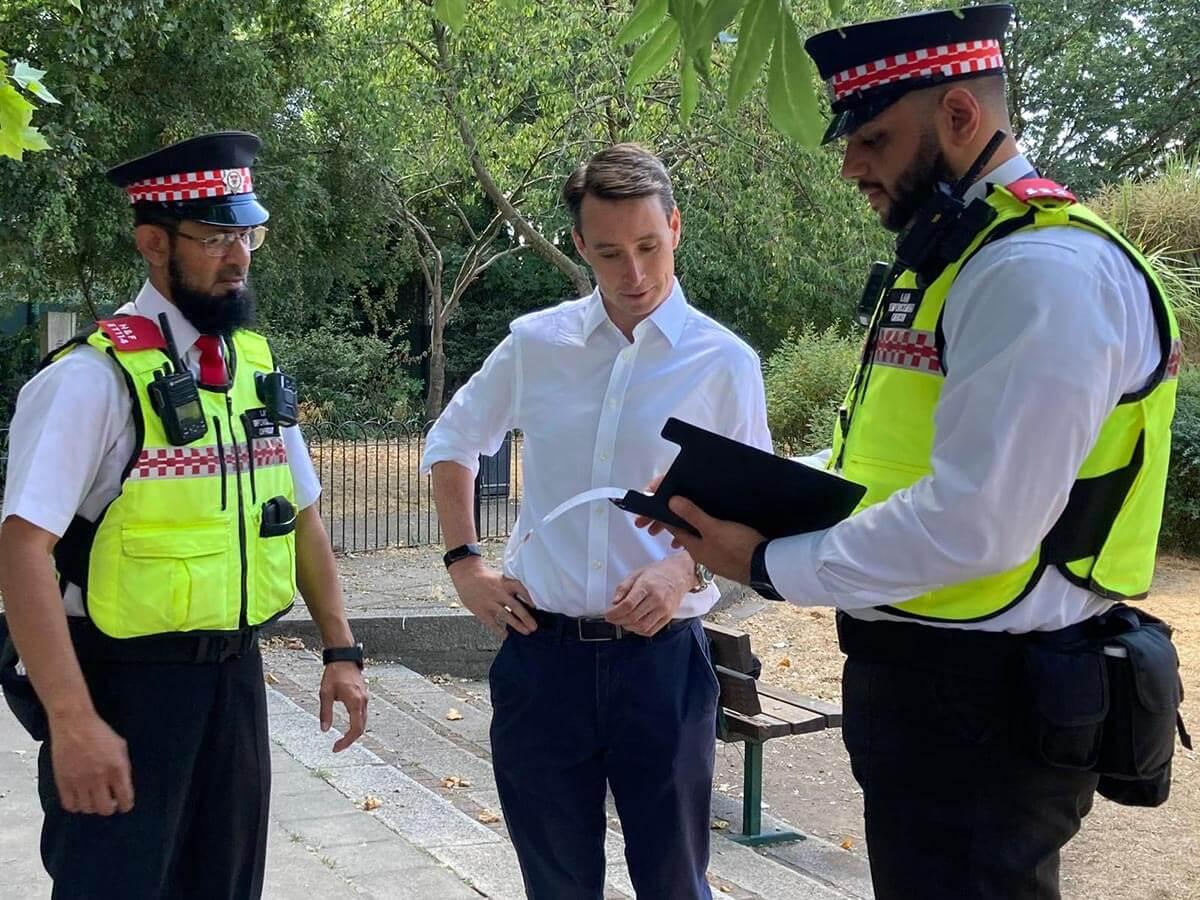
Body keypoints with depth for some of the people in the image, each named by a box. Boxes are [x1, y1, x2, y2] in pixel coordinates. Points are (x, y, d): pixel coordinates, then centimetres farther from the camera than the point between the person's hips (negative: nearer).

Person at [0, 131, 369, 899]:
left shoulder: (257, 364, 6)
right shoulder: (97, 374, -16)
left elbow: (300, 515, 14)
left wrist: (341, 650, 10)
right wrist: (73, 721, -25)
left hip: (235, 671, 6)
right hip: (127, 681, -6)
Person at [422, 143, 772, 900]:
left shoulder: (725, 362, -3)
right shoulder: (536, 342, 3)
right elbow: (452, 442, 18)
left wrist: (685, 568, -18)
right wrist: (464, 562, 7)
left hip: (660, 654, -2)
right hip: (541, 650, 2)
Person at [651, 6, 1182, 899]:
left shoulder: (1044, 271, -21)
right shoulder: (950, 256, 13)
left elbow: (976, 522, -27)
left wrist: (770, 564, -17)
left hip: (980, 703, -10)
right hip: (925, 675, 10)